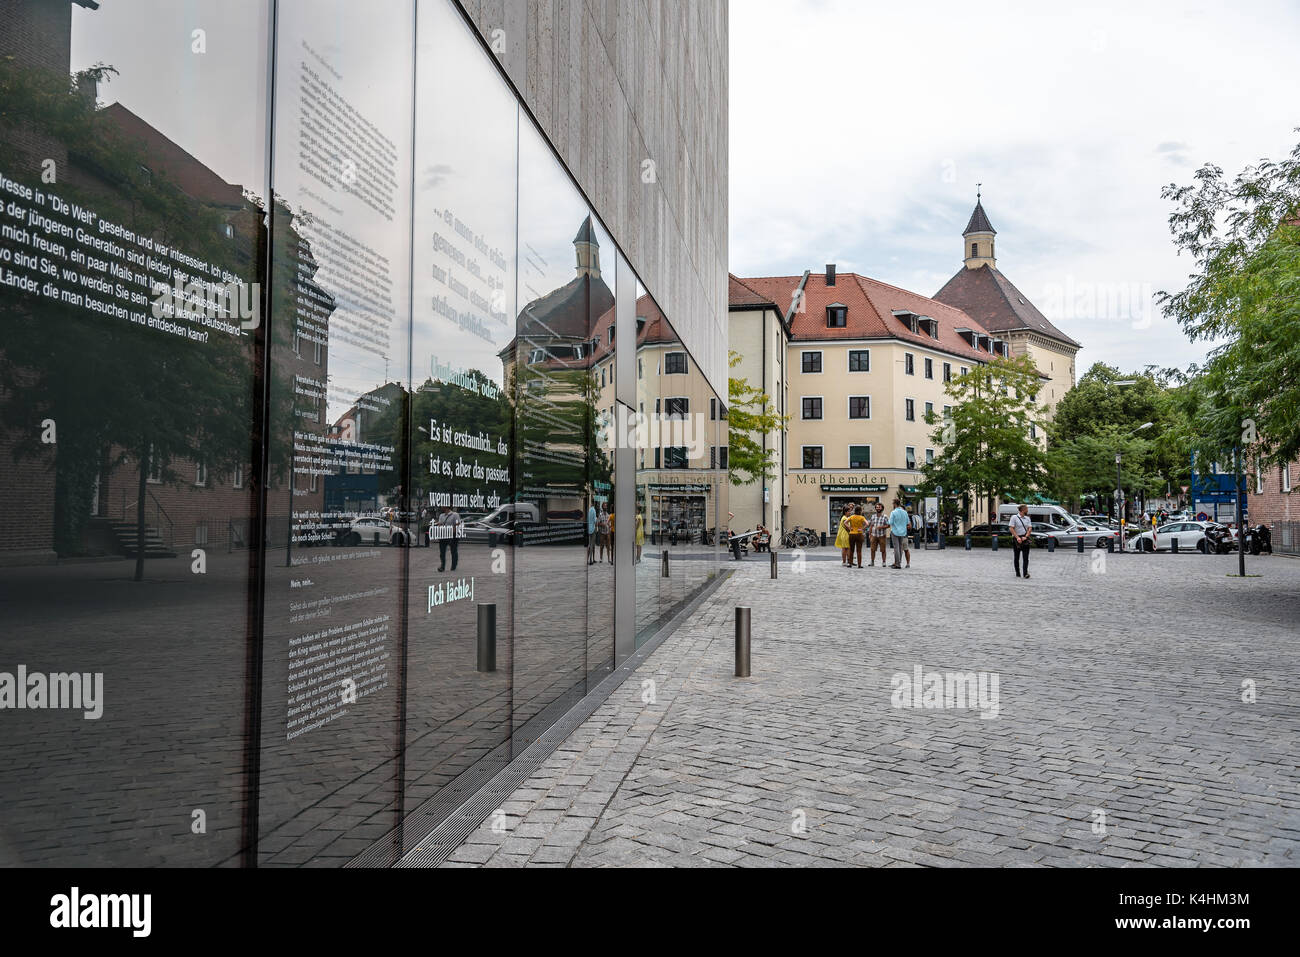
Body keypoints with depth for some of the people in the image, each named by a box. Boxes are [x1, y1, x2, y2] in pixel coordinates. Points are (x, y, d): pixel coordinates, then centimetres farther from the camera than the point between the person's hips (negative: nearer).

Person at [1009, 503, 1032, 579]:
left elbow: (1030, 528, 5)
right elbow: (1011, 528, -8)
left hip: (1025, 539, 3)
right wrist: (1017, 537, -17)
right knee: (1016, 557, 5)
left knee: (1026, 557, -7)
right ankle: (1017, 573, 14)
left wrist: (1025, 537, -11)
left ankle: (1026, 573, -13)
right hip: (1016, 539, -3)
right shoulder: (1014, 517, -3)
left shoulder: (1027, 518, 11)